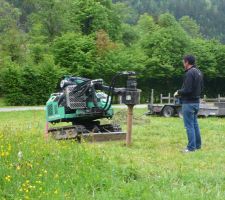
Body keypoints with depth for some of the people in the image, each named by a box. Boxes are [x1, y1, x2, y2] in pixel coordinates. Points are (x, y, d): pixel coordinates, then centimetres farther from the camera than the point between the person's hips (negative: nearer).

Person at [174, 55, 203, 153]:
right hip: (196, 101, 9)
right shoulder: (199, 72, 11)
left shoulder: (189, 73, -19)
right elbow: (201, 87, 18)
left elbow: (187, 90, -22)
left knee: (189, 125, -4)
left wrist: (178, 92, -6)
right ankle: (197, 145, 23)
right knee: (195, 124, 16)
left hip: (189, 103, -9)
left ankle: (191, 147, -1)